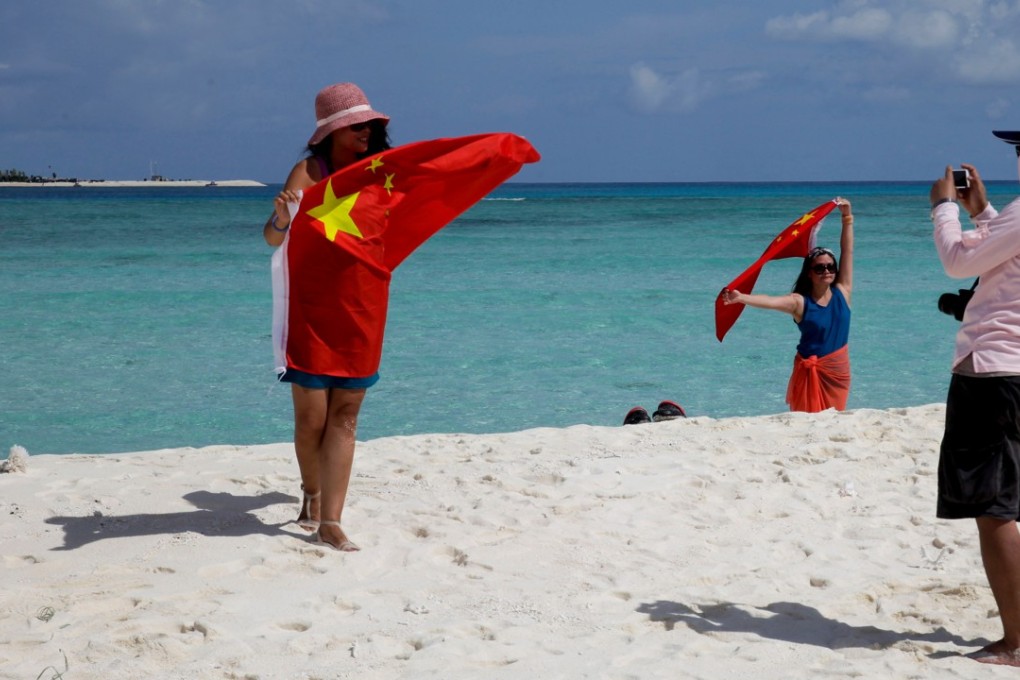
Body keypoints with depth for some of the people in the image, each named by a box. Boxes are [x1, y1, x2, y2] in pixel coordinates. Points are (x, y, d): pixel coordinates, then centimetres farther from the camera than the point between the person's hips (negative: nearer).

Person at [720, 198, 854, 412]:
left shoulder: (842, 292, 3)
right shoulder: (800, 302, -8)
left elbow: (847, 251, 3)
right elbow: (770, 301, -25)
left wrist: (847, 217, 1)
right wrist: (741, 298, -42)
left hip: (839, 369, 4)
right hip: (811, 370, -4)